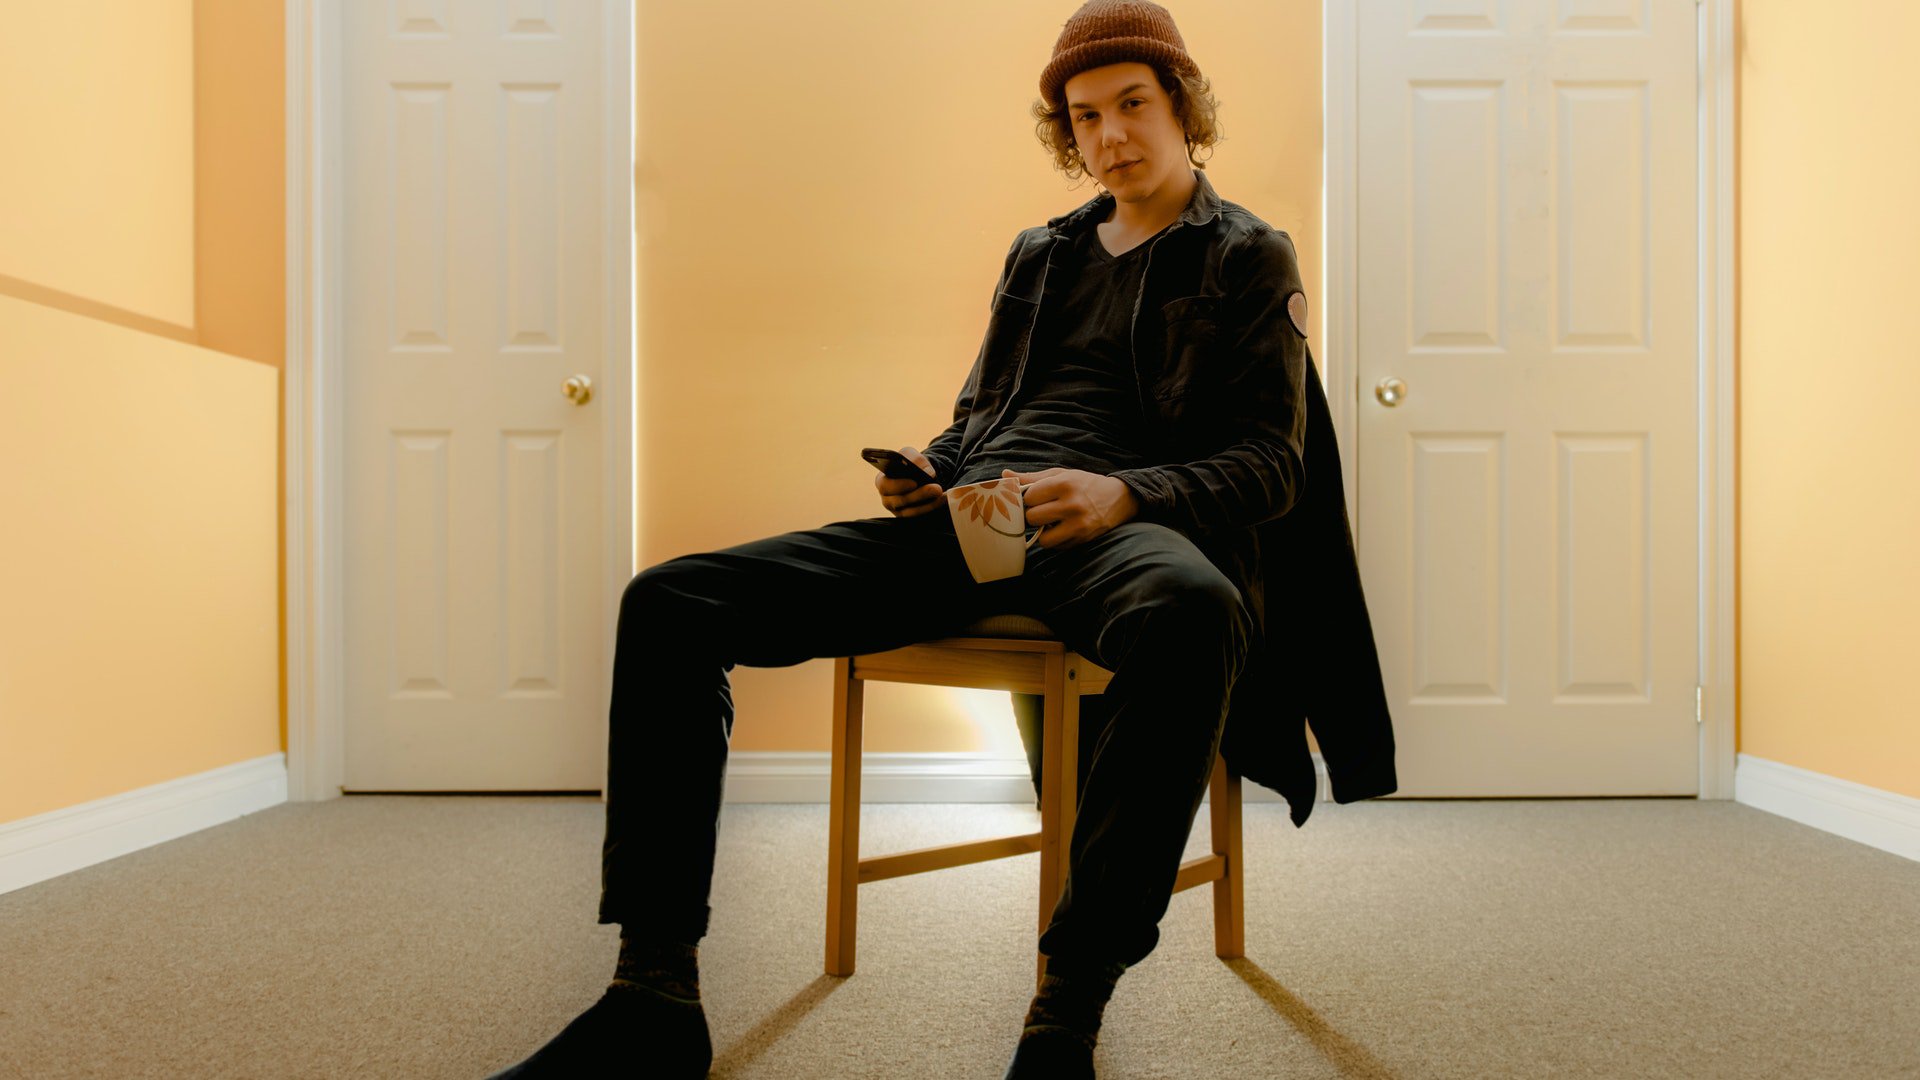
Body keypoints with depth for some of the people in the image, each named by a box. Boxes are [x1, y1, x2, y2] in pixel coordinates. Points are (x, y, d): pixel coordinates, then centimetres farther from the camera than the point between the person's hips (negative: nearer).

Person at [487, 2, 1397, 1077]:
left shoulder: (1249, 258, 15)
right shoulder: (1040, 251, 29)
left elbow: (1273, 462, 3)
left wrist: (1124, 493, -17)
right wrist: (928, 469, 7)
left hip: (1120, 527, -4)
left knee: (1192, 613, -44)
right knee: (667, 602, -13)